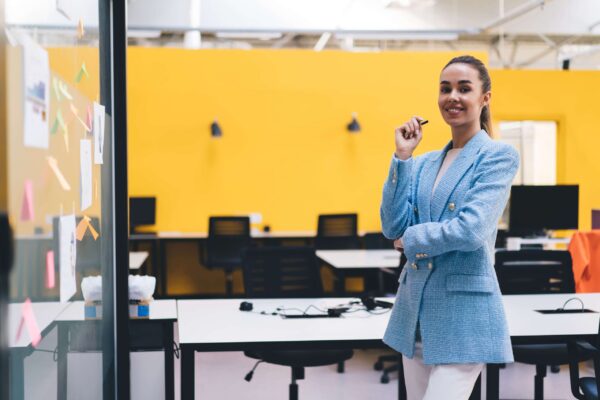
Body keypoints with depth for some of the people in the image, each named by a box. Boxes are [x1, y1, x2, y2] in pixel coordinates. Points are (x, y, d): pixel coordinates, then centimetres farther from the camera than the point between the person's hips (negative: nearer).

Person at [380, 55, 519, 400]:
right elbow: (393, 226, 1)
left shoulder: (499, 156, -6)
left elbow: (472, 230, -18)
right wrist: (403, 157, -3)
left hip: (464, 310, -6)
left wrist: (411, 238, -4)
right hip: (414, 307, 7)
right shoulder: (425, 163, 12)